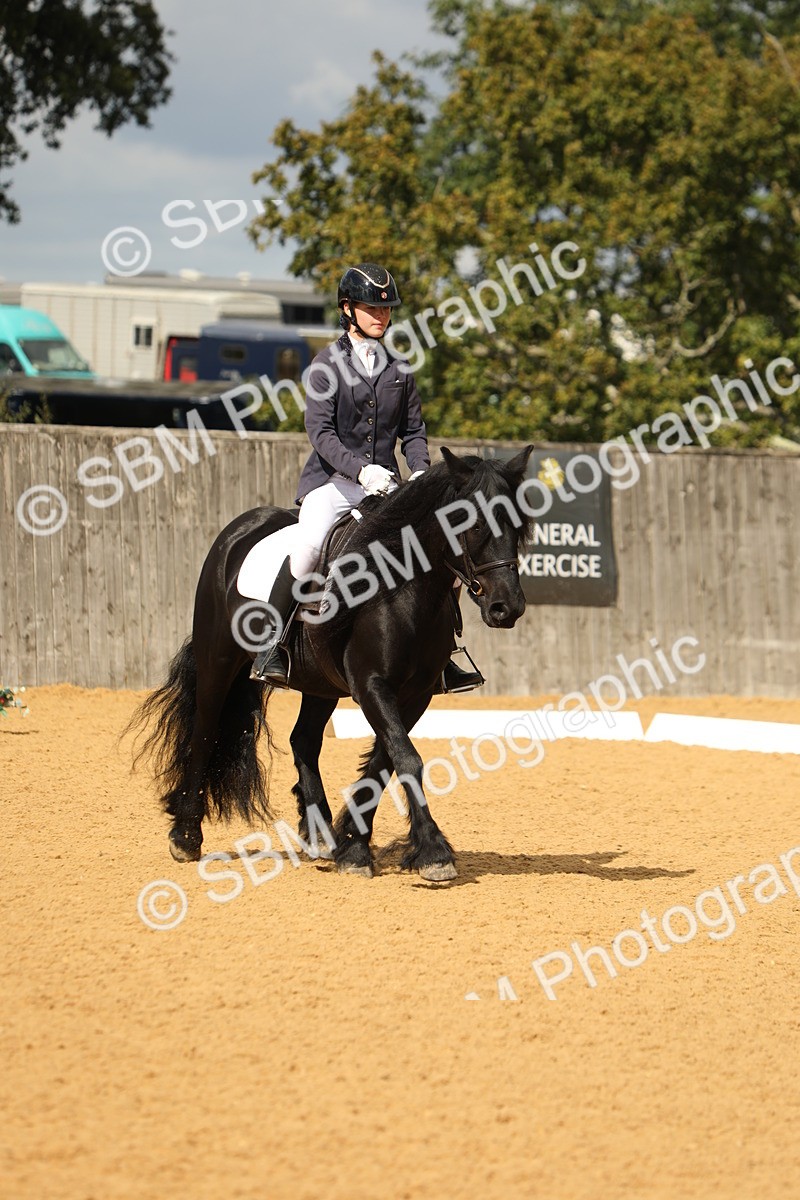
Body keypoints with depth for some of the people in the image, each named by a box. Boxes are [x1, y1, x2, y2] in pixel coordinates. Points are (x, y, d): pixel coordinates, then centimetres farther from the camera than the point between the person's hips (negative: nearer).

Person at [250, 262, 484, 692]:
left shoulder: (398, 369, 12)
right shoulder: (328, 364, -2)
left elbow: (413, 430, 14)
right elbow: (320, 431, -10)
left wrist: (420, 471, -5)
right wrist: (359, 468, -24)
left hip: (384, 485, 5)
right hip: (331, 480, -5)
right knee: (309, 545, -30)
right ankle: (270, 646, -22)